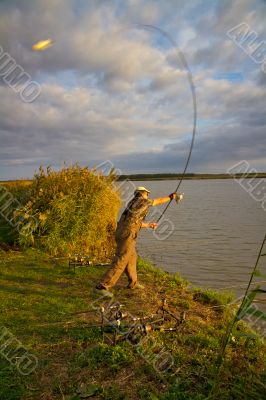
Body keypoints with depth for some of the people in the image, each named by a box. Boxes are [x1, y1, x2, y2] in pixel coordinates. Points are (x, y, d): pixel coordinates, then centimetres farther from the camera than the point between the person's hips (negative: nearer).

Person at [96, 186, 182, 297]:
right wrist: (171, 196, 32)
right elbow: (159, 201, 15)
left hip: (121, 233, 9)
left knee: (131, 257, 22)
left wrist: (148, 225, 41)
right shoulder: (143, 201, 2)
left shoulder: (132, 204, 25)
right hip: (127, 235, -9)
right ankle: (103, 286, -11)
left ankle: (133, 283, 35)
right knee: (120, 262, -9)